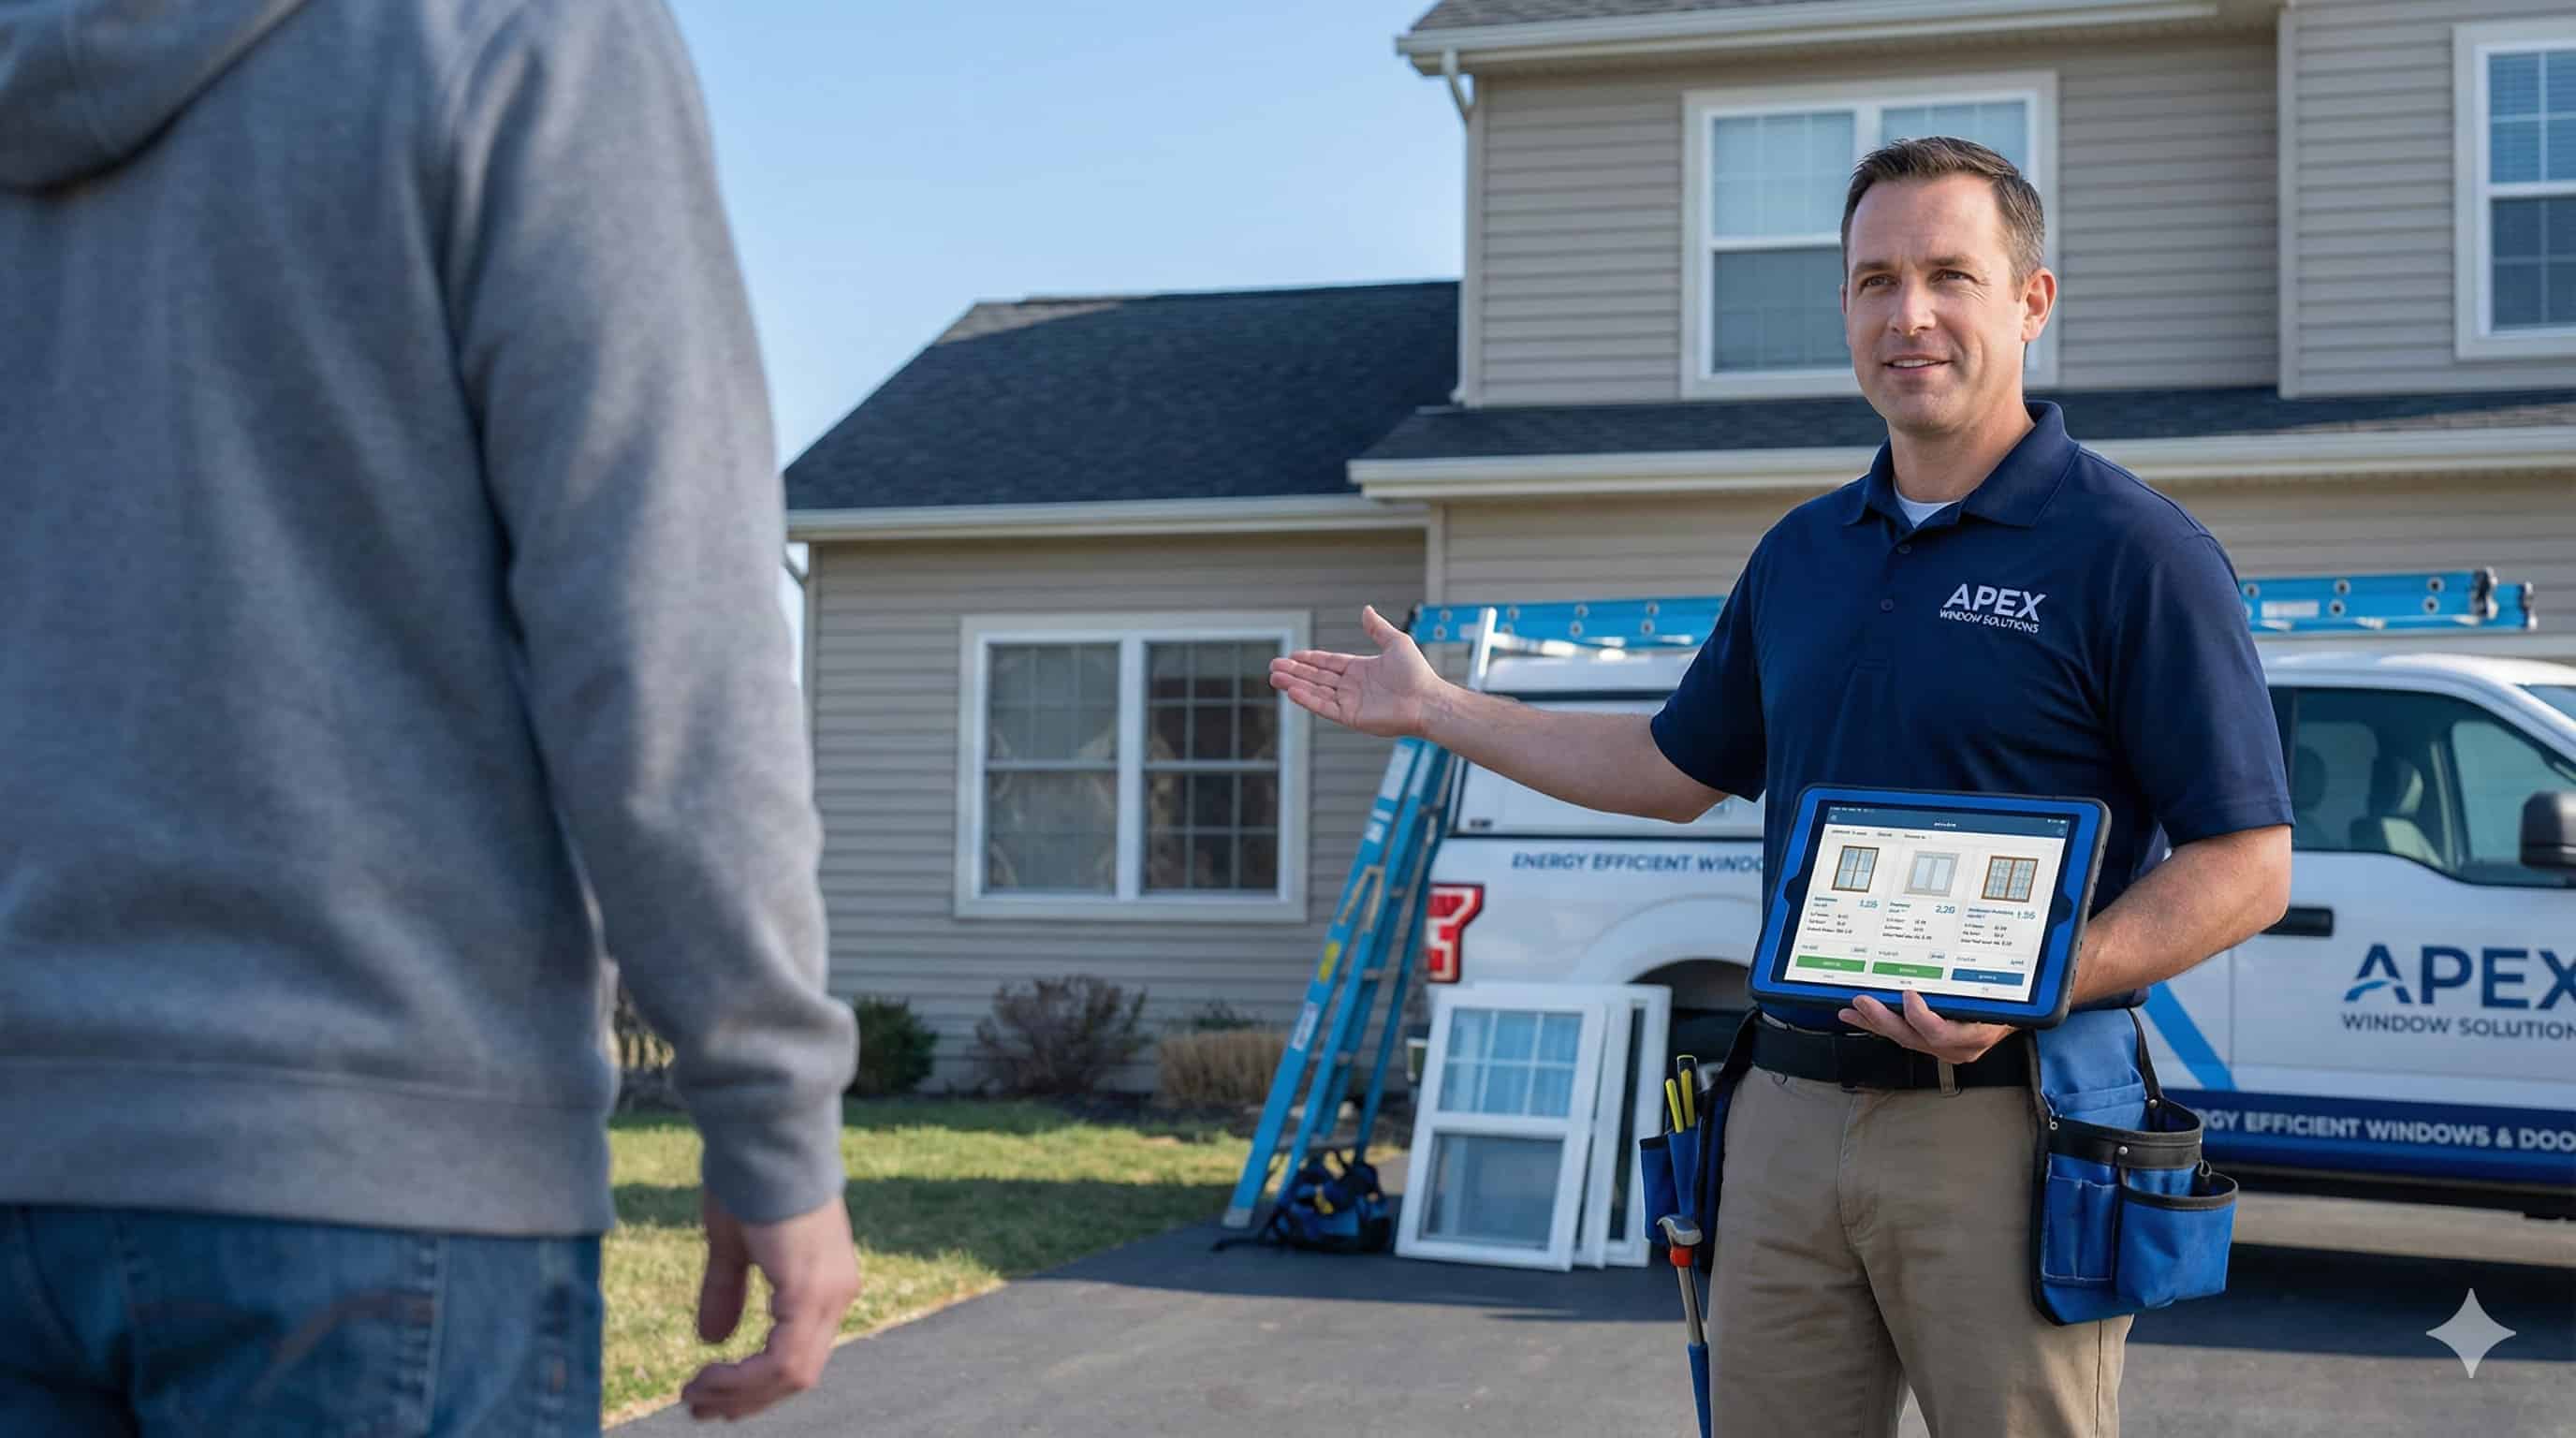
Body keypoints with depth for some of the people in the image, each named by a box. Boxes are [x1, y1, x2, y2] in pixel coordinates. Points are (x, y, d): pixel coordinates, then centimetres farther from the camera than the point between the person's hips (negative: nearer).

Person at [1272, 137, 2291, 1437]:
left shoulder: (2134, 552, -7)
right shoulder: (1801, 552, 13)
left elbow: (2247, 868, -10)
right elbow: (1679, 765, 25)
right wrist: (1436, 710, 26)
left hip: (2006, 1126, -6)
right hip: (1789, 1118, 6)